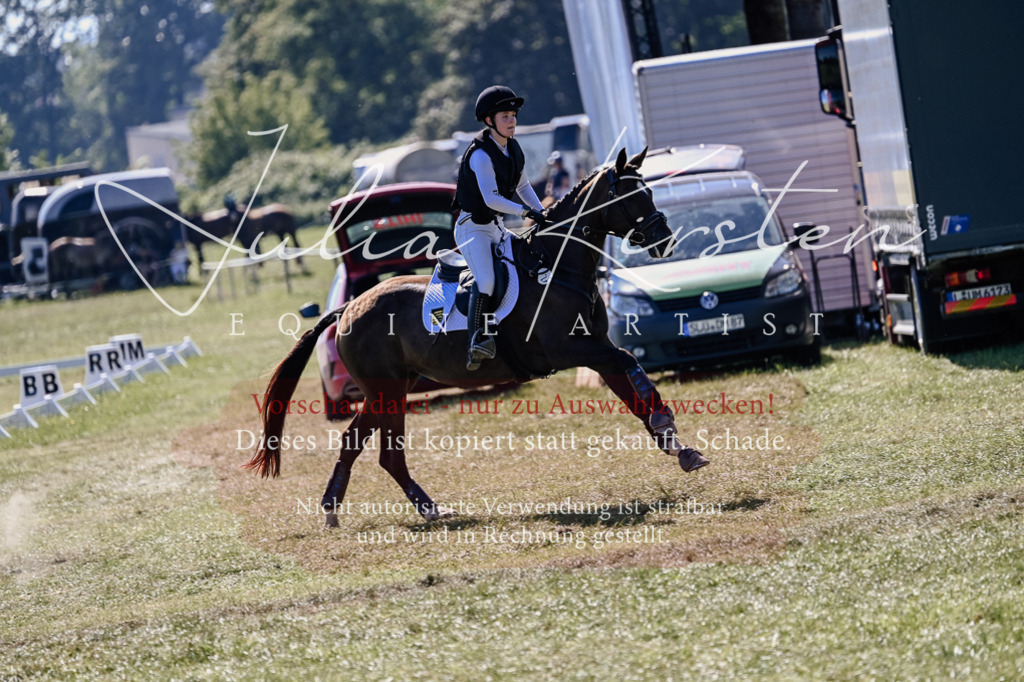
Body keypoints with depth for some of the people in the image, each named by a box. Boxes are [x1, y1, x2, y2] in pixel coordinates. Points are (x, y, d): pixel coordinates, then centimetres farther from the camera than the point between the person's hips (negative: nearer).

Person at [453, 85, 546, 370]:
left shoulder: (514, 149, 6)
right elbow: (491, 199, -30)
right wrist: (527, 212, -31)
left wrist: (542, 212, 5)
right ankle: (476, 339, -33)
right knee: (486, 279, -28)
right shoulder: (481, 155, -21)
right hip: (472, 226, -9)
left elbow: (523, 186, 18)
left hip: (496, 228, 9)